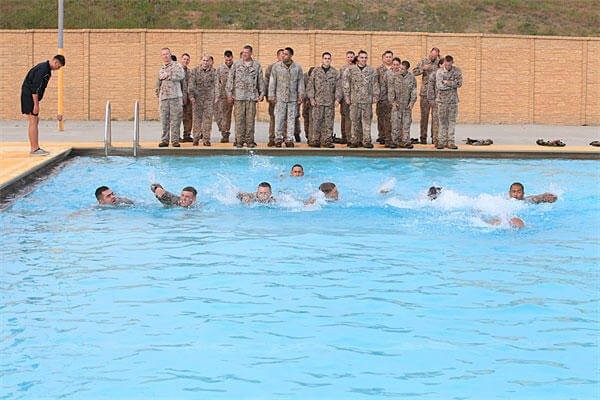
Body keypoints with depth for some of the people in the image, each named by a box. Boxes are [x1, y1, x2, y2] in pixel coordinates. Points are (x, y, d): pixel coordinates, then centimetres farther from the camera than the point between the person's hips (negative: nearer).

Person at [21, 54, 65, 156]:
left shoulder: (46, 69, 14)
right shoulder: (42, 69, -19)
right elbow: (35, 88, -24)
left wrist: (36, 104, 20)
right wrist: (36, 105, -24)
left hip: (30, 95, 11)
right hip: (29, 95, -11)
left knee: (36, 120, 12)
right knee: (33, 121, -10)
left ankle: (34, 147, 16)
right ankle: (34, 149, -10)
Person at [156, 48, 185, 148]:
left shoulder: (176, 65, 4)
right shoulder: (161, 69, 22)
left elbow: (181, 75, -14)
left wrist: (168, 75, -11)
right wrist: (157, 90, 14)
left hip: (175, 96, -5)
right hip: (163, 97, 5)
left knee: (175, 119, -5)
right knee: (164, 120, 2)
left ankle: (175, 140, -3)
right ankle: (164, 140, 6)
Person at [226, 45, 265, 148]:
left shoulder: (257, 65, 10)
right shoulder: (236, 64, 8)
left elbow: (260, 80, 13)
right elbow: (230, 79, 7)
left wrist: (261, 93, 7)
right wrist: (229, 93, 1)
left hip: (252, 96, 1)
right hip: (238, 95, -1)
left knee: (250, 119, 0)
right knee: (239, 119, -3)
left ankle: (250, 140, 6)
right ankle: (239, 141, 0)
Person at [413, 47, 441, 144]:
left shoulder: (439, 62, 6)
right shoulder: (423, 62, 4)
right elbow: (414, 72, 1)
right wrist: (423, 68, -14)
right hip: (425, 93, 0)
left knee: (435, 116, -2)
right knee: (424, 115, 3)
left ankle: (435, 137, 2)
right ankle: (423, 137, 9)